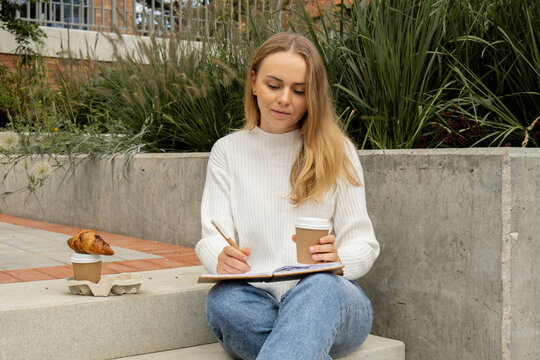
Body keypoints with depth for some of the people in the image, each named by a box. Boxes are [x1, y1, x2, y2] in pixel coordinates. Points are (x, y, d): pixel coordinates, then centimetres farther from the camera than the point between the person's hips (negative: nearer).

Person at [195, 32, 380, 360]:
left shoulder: (337, 152, 7)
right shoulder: (227, 151, 11)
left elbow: (364, 244, 3)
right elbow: (213, 237, 2)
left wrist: (338, 258, -22)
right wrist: (222, 259, -24)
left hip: (331, 302, -1)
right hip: (257, 301, 2)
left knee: (321, 287, -37)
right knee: (223, 300, -34)